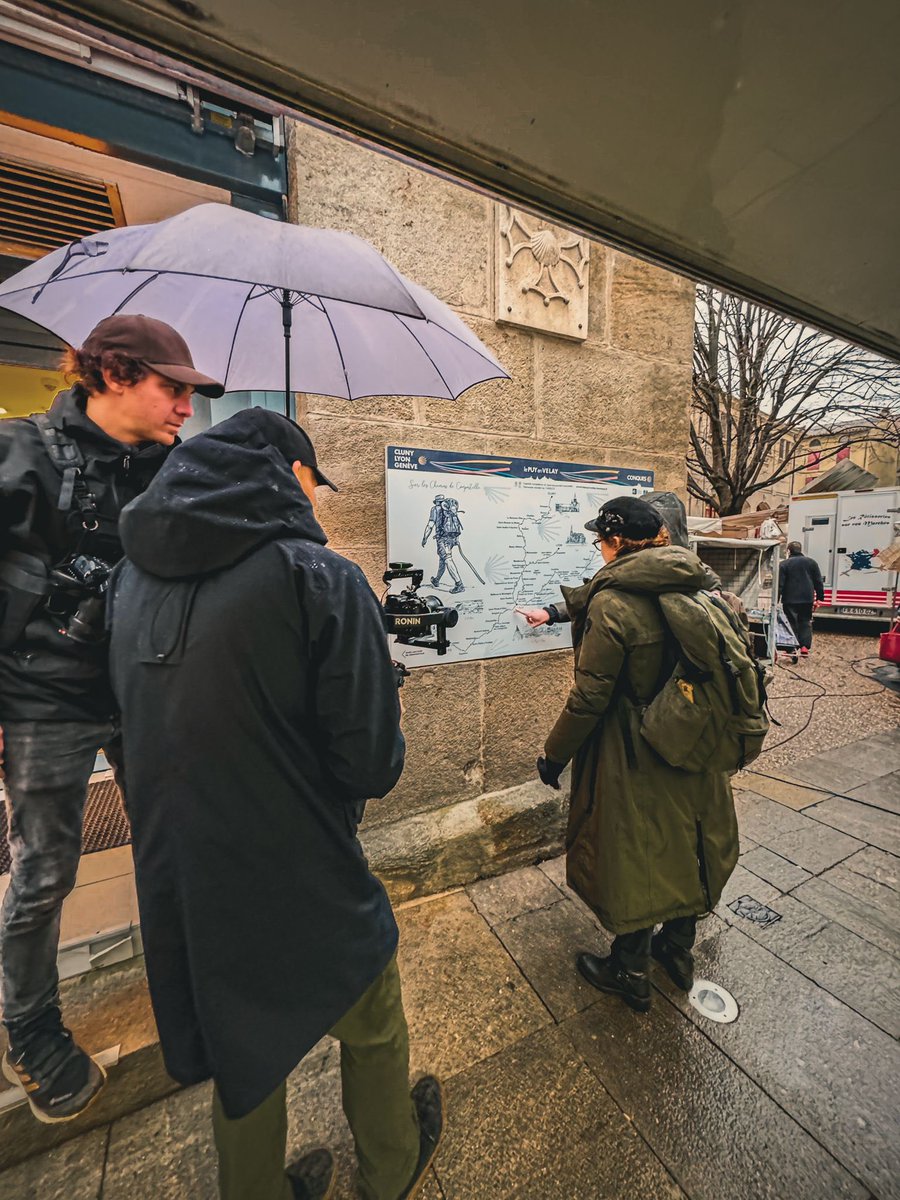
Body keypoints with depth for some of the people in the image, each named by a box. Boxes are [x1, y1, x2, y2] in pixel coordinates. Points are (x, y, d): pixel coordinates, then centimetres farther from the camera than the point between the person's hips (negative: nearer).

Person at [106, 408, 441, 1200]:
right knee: (373, 1032, 27)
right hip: (302, 890, -4)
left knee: (242, 1049, 31)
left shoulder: (131, 578, -2)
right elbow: (372, 766, -22)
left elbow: (149, 723, 8)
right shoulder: (322, 579, -22)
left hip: (179, 890, 5)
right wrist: (387, 738, 0)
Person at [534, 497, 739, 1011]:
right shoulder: (705, 587, -4)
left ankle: (631, 974, 39)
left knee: (635, 859, 14)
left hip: (634, 759, -6)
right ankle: (679, 951, 50)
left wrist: (555, 755, -7)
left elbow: (589, 698, -21)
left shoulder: (612, 605, -24)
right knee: (684, 847, 25)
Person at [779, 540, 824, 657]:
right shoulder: (811, 562, 7)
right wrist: (819, 598, 10)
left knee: (792, 623, 3)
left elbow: (780, 584, -8)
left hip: (790, 600, -3)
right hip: (807, 599, 3)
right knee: (806, 623, 11)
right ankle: (805, 647, 4)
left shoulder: (784, 564, -5)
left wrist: (777, 600, -5)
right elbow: (819, 582, 7)